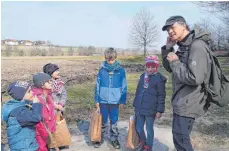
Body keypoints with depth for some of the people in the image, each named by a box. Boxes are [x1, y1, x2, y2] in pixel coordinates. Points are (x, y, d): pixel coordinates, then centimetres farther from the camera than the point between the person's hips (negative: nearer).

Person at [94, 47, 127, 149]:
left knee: (114, 122, 13)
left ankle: (114, 139, 30)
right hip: (103, 101, 0)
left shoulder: (121, 70, -5)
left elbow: (124, 87, 1)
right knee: (102, 122, 14)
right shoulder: (102, 70, -5)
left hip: (115, 101, 0)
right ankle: (100, 138, 30)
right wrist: (97, 100, 1)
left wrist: (122, 101, 1)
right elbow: (97, 86, 1)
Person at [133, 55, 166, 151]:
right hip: (139, 108, 5)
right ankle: (142, 142, 39)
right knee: (138, 127, 14)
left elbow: (161, 96, -9)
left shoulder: (159, 78, -9)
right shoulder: (142, 76, 9)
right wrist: (135, 105, 17)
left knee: (149, 129, 9)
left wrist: (160, 110, -12)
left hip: (150, 109, -5)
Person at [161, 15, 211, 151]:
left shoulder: (197, 46, -20)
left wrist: (175, 62, -18)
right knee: (180, 138, 21)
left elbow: (194, 78, -31)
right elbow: (169, 68, 17)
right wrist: (168, 48, 3)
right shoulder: (184, 46, 10)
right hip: (182, 101, 10)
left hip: (187, 103, -10)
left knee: (180, 139, -1)